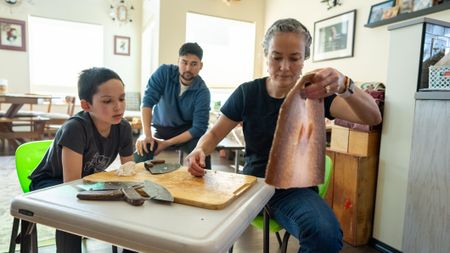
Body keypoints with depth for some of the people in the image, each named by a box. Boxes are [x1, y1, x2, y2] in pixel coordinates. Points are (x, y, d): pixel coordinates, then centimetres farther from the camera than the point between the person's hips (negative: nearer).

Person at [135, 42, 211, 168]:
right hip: (161, 127, 1)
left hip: (187, 131, -1)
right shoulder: (164, 72, -16)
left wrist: (167, 143, -28)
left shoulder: (203, 92, -20)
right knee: (141, 151, -25)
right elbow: (148, 101, -22)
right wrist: (147, 135, -33)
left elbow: (198, 128, -22)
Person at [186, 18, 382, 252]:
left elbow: (373, 117, -19)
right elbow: (215, 133, 5)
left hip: (296, 188, -1)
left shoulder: (316, 93, -5)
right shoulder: (247, 93, -1)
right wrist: (199, 150, -19)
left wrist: (344, 86, -40)